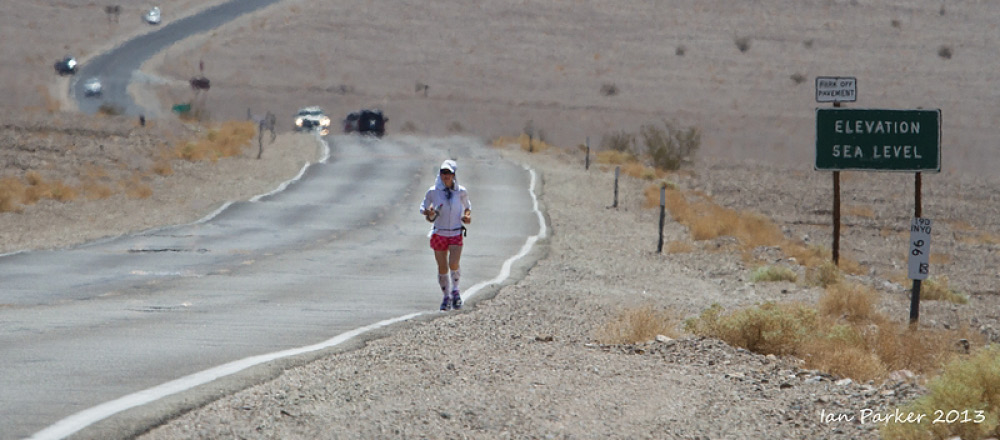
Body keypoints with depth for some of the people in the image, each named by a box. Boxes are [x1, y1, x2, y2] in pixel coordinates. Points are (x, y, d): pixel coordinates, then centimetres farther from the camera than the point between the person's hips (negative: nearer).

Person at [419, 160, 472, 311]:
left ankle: (455, 290, 8)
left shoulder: (461, 192, 0)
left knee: (453, 264, -18)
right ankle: (446, 296, 22)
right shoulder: (433, 192, -3)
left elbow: (467, 206, 18)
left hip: (456, 234, -1)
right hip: (439, 234, 1)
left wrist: (468, 216, -3)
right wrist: (430, 213, -16)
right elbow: (423, 208, 6)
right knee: (442, 268, 3)